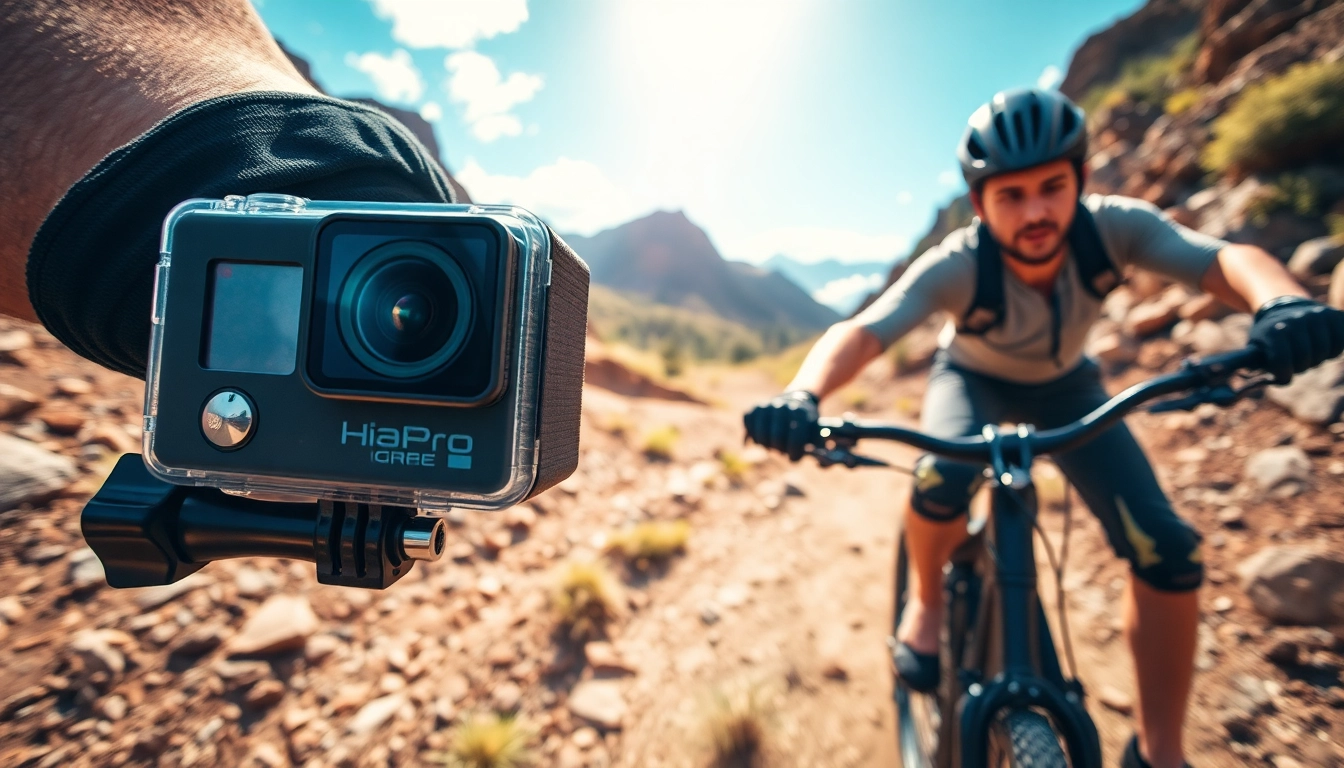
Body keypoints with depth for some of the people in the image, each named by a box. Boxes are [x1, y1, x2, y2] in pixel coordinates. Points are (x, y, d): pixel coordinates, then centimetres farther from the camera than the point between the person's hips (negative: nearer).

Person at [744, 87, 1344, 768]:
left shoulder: (1111, 227, -26)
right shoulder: (956, 266, -34)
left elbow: (1225, 259, -37)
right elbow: (861, 332, -45)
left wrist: (1283, 302, -61)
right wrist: (802, 396, -65)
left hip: (1066, 387, 3)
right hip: (973, 379, -2)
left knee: (1167, 550, -14)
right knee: (944, 479, -37)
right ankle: (927, 602, -3)